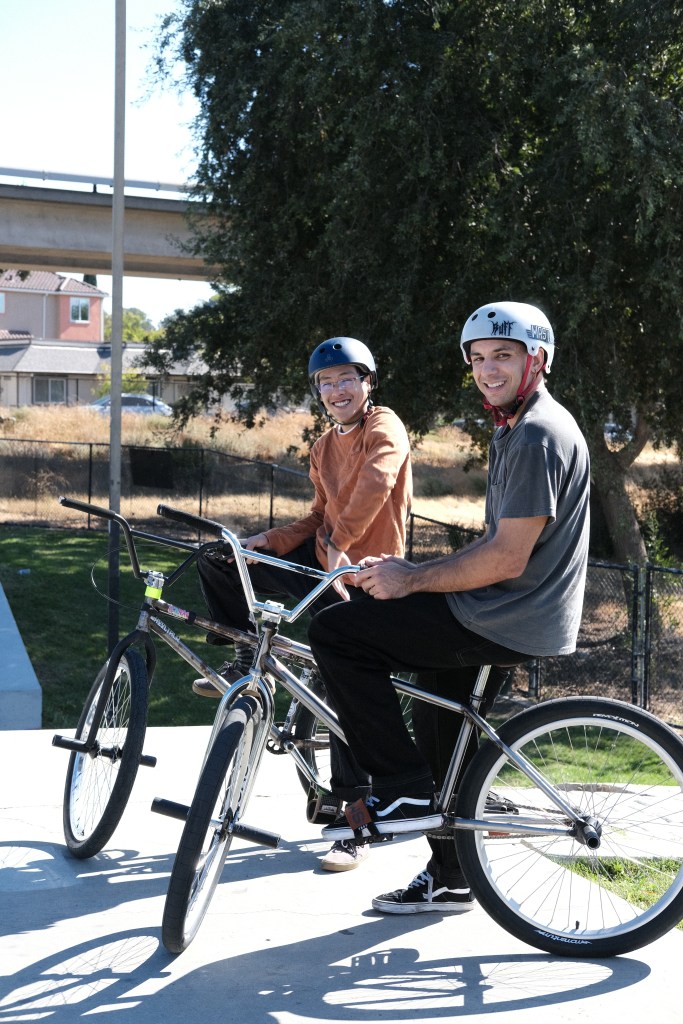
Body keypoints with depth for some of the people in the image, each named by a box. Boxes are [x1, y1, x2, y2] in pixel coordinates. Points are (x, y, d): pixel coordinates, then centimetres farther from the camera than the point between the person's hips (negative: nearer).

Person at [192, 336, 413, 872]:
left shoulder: (384, 426, -10)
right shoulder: (325, 447, 15)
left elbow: (377, 482, -29)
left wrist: (341, 544, -34)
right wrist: (268, 540, 2)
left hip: (360, 578, -8)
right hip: (321, 563, 8)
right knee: (216, 561, 3)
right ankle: (248, 662, 18)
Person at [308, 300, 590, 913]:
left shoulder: (538, 435, -18)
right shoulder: (516, 429, 17)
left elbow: (507, 559, -24)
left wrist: (411, 581, -15)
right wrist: (416, 571, 9)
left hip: (505, 623, -11)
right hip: (505, 617, 11)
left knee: (335, 632, -12)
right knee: (440, 729, 22)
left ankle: (403, 794, -6)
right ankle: (448, 881, 36)